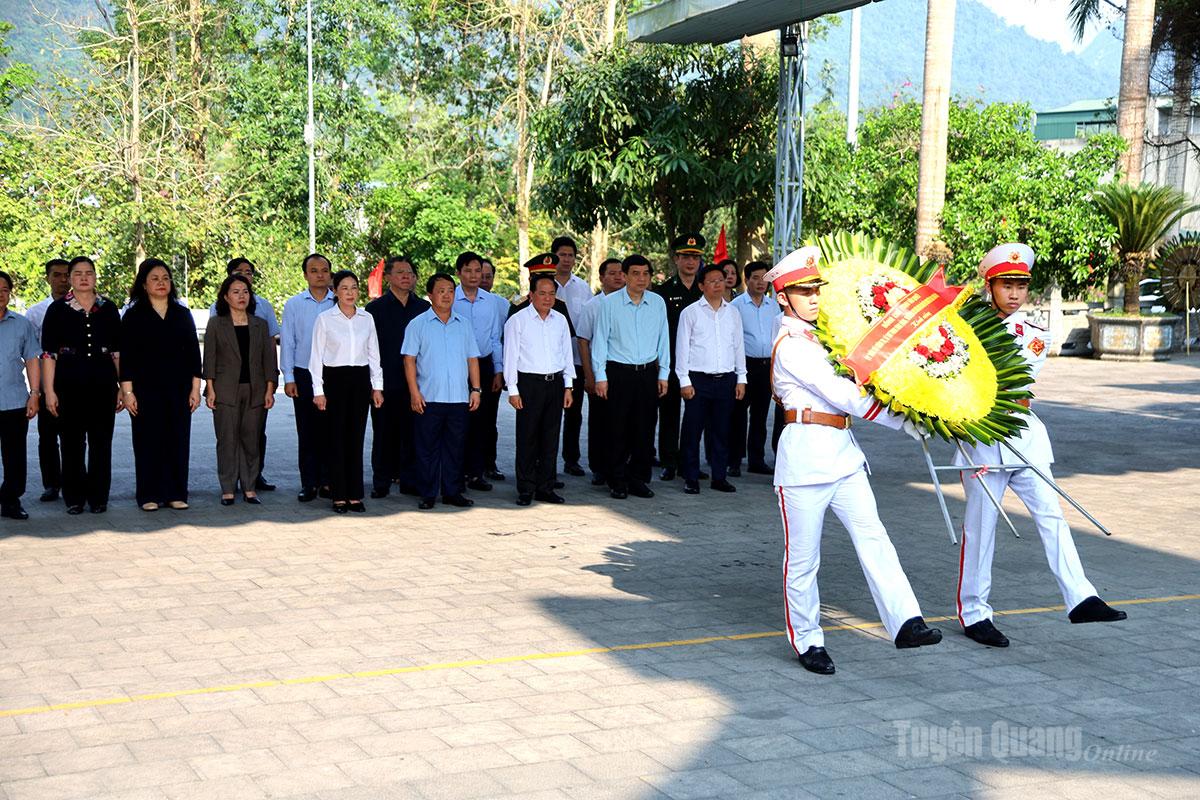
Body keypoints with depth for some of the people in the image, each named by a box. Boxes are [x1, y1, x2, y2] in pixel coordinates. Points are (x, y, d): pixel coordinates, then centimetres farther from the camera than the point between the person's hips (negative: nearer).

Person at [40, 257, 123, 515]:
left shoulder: (109, 309, 9)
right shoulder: (58, 309, 3)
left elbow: (118, 351, 10)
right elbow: (48, 353, 0)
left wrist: (122, 387, 4)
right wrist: (49, 391, -6)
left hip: (104, 384, 2)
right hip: (70, 384, -1)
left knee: (101, 442, 4)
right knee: (72, 442, 2)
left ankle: (98, 497, 13)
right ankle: (74, 498, 11)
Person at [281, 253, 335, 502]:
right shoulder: (293, 305, 6)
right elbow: (287, 342, 6)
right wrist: (288, 378, 0)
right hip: (304, 376, 0)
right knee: (306, 432, 3)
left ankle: (328, 481, 10)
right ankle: (309, 483, 8)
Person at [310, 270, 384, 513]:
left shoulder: (367, 318, 8)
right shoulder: (325, 319, -1)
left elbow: (374, 354, 11)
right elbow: (317, 357, -1)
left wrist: (377, 386, 6)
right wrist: (319, 391, -6)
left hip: (361, 379, 3)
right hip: (335, 379, -3)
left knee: (356, 437, 5)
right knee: (337, 437, -1)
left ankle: (355, 495, 11)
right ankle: (339, 496, 6)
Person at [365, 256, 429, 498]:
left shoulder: (424, 308, 9)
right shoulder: (375, 308, 2)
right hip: (385, 381, -2)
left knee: (412, 432, 5)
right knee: (384, 433, 4)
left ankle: (410, 480, 13)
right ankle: (382, 481, 12)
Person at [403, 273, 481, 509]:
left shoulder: (464, 325, 12)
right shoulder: (418, 324, 2)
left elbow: (472, 359, 14)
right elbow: (409, 360, -2)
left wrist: (476, 389, 6)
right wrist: (414, 392, -10)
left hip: (459, 398, 3)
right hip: (428, 399, -3)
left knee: (455, 447, 7)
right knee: (427, 448, 1)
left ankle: (452, 492, 15)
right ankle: (427, 494, 8)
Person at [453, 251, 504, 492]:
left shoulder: (491, 301, 7)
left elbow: (496, 339, 11)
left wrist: (498, 371, 6)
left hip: (485, 364, 3)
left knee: (483, 422, 4)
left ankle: (476, 473, 13)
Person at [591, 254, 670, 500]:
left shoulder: (658, 303, 6)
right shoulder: (610, 303, -2)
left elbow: (663, 339, 12)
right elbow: (600, 340, 0)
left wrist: (663, 374, 9)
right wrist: (600, 376, -4)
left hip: (648, 372, 3)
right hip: (618, 372, -3)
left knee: (645, 429, 6)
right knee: (618, 429, 1)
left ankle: (639, 479, 16)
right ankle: (618, 482, 10)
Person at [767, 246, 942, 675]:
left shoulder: (814, 338, 18)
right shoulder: (791, 346, -12)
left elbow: (842, 393, 22)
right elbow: (844, 397, -16)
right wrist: (908, 423, -15)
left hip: (841, 454, 9)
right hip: (805, 455, -9)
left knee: (872, 538, -2)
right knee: (803, 556, 2)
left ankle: (905, 622, -6)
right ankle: (807, 640, 12)